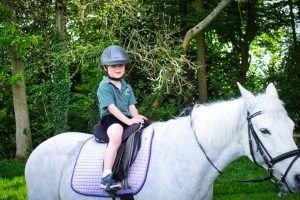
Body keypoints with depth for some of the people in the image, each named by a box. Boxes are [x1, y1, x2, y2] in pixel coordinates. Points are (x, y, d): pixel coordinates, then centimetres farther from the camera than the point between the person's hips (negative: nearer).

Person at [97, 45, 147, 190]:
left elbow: (131, 107, 14)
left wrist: (136, 117, -9)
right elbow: (111, 107, -13)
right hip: (110, 118, -8)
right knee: (116, 137, -37)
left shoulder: (127, 87, 20)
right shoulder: (104, 86, -3)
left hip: (126, 118, 8)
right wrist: (128, 121, -22)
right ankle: (106, 177, -41)